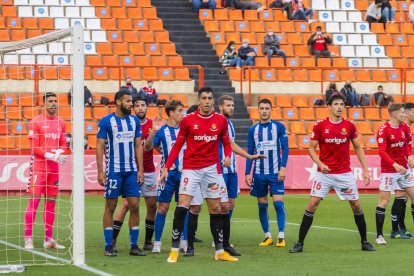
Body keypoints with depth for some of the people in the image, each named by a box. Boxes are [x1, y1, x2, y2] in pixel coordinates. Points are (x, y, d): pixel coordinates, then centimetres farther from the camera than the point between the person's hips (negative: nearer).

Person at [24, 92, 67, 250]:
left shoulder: (61, 123, 11)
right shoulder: (36, 122, -6)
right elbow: (34, 147, -9)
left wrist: (60, 152, -8)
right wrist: (50, 156, -20)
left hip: (54, 168, 6)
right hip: (38, 167, -5)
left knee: (51, 203, 8)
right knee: (33, 201, -7)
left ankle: (48, 239, 14)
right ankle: (28, 239, -6)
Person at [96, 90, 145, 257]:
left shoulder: (134, 121, 8)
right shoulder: (106, 121, -4)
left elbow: (138, 145, 12)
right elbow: (99, 146, -4)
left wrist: (140, 169, 5)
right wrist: (100, 171, -10)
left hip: (131, 171, 4)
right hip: (113, 171, -4)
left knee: (134, 206, 0)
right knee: (110, 207, 1)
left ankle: (134, 246, 7)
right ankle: (108, 246, 7)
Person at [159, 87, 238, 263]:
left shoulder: (221, 121, 2)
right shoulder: (188, 121, -3)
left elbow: (226, 143, 12)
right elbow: (177, 145, 2)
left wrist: (228, 156, -9)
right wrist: (166, 167, -4)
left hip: (211, 169, 2)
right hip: (190, 169, -2)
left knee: (215, 209, 7)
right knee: (182, 206, -14)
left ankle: (219, 251, 16)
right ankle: (174, 249, -7)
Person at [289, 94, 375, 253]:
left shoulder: (349, 126, 1)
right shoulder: (320, 126, -4)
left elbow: (358, 148, 11)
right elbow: (311, 149, 1)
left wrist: (365, 169, 4)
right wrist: (320, 164, -16)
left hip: (345, 173, 2)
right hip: (324, 173, -2)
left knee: (356, 205, 2)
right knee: (312, 204, -9)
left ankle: (364, 242, 18)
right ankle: (300, 243, -3)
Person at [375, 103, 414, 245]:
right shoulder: (383, 130, -15)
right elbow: (381, 151, -21)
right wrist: (395, 165, -31)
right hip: (388, 170, -6)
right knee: (383, 201, -5)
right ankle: (379, 236, 1)